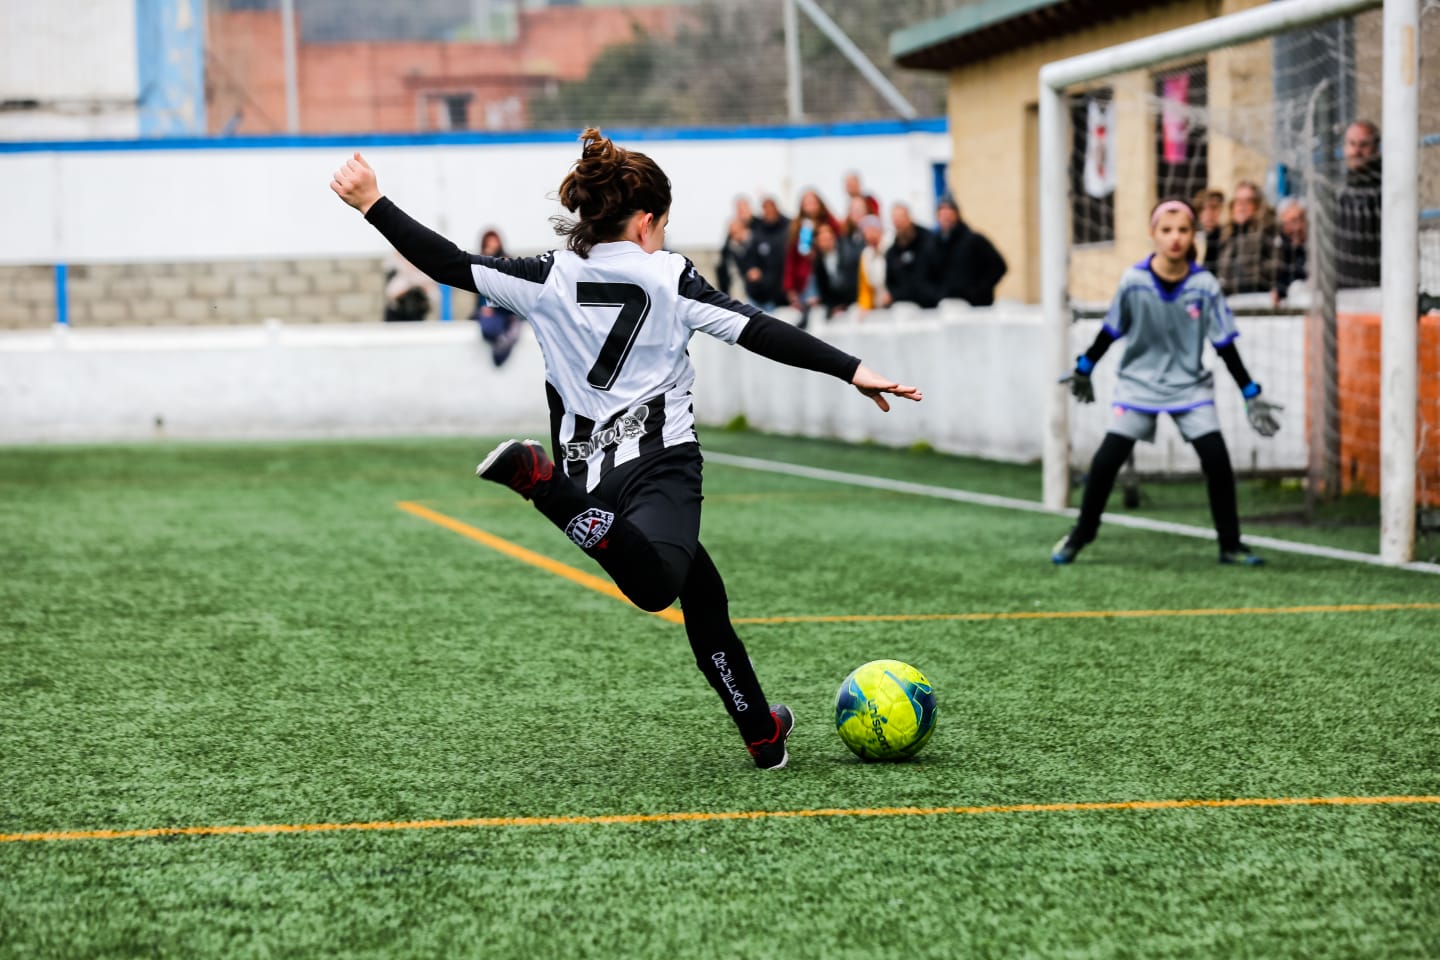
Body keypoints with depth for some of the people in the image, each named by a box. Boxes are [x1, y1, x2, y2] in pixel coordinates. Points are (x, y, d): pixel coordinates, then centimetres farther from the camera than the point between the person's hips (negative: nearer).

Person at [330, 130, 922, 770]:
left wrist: (371, 203, 16)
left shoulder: (548, 279, 10)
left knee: (702, 594, 19)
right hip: (660, 463, -5)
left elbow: (451, 266, 8)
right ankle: (541, 481, -42)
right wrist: (851, 370, -2)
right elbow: (758, 332, -1)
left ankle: (762, 732, 22)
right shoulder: (668, 276, 5)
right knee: (655, 587, -32)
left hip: (588, 469, 5)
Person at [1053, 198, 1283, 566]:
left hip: (1190, 386, 0)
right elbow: (1111, 331, 3)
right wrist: (1084, 369, 11)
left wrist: (1251, 395, -6)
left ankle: (1231, 545, 4)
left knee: (1217, 460, -11)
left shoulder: (1204, 285, -11)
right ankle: (1079, 535, 13)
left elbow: (1225, 345, -5)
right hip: (1138, 383, 0)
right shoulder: (1133, 281, -13)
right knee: (1106, 460, -7)